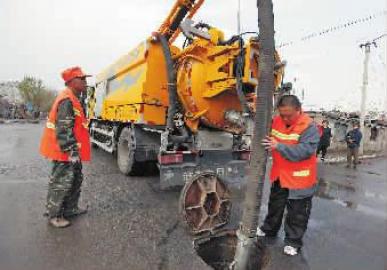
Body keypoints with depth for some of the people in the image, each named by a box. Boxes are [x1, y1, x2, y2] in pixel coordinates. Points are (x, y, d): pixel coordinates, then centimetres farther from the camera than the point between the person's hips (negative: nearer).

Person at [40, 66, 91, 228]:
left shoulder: (73, 99, 15)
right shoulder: (67, 100, -18)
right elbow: (64, 129, -24)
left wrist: (75, 149, 25)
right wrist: (71, 151, -24)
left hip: (72, 151, 11)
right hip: (65, 151, -11)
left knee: (76, 179, 19)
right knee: (61, 183, 0)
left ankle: (70, 208, 32)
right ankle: (53, 215, 15)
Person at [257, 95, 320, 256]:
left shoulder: (309, 127, -21)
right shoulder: (276, 121, -2)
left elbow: (304, 151, -31)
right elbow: (270, 140, 13)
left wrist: (279, 146, -37)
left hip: (299, 178, -6)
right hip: (279, 174, 6)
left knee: (297, 213, 10)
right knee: (275, 205, 23)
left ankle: (293, 241, 29)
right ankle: (269, 229, 44)